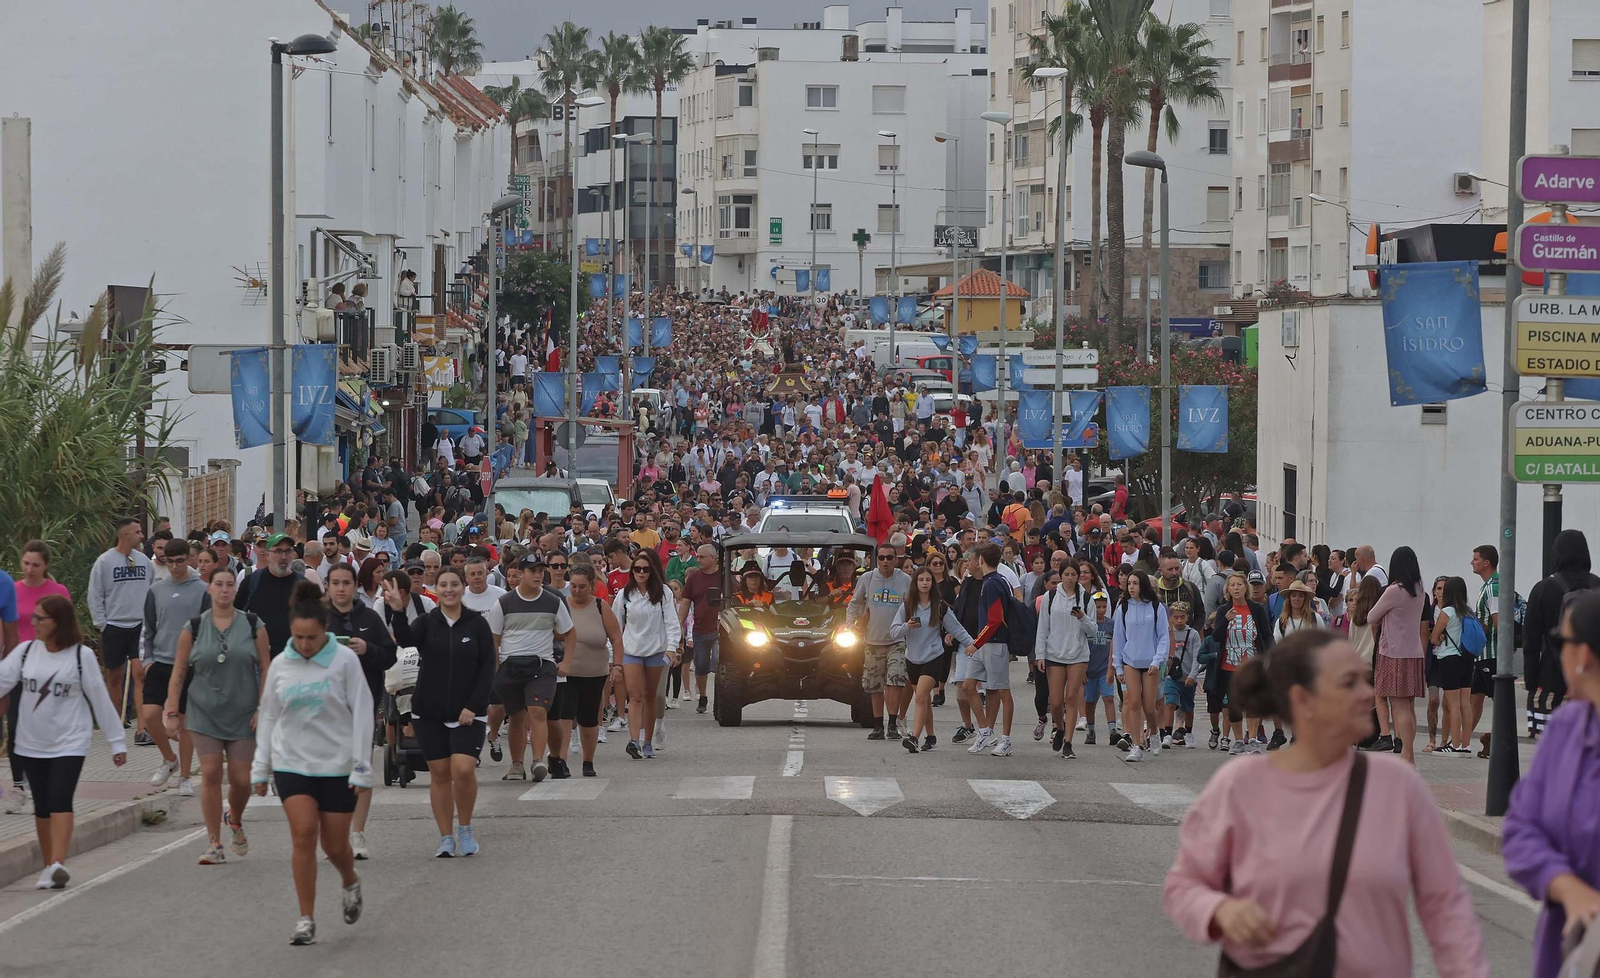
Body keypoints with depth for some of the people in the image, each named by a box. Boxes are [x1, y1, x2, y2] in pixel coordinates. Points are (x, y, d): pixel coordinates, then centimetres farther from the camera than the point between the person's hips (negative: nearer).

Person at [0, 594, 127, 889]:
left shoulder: (81, 656, -6)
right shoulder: (26, 651, 3)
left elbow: (100, 699, -2)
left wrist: (117, 741, 0)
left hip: (69, 743, -4)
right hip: (31, 743, 4)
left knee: (60, 801, -17)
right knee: (41, 806, 9)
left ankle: (58, 865, -27)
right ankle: (48, 868, 17)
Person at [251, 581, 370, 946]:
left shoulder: (344, 660, -6)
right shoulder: (280, 665, 3)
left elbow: (361, 713, -5)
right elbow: (268, 716, 12)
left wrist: (361, 768, -8)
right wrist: (260, 768, 11)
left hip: (337, 766, -2)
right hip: (291, 763, 2)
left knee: (335, 844, 3)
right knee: (303, 834, -13)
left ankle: (351, 884, 39)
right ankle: (306, 920, -7)